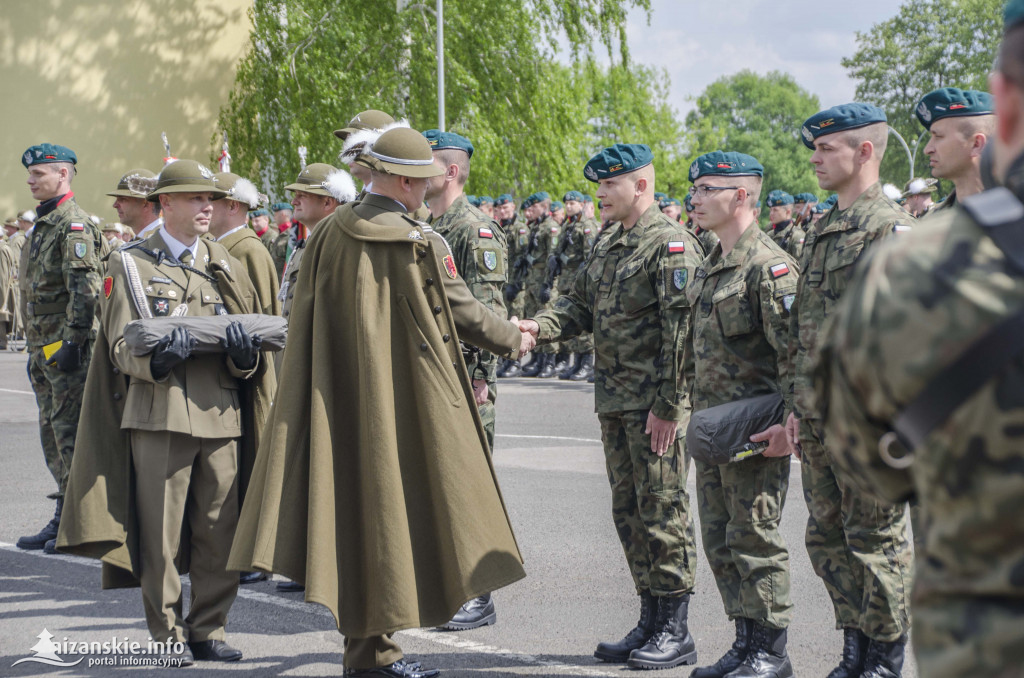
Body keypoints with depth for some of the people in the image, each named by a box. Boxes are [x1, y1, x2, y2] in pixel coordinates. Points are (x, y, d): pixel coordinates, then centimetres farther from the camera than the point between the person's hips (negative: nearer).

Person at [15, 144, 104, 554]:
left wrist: (72, 342, -22)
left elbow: (85, 291, -20)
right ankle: (64, 519, 19)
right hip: (44, 346, 10)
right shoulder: (43, 224, 18)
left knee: (70, 432, -7)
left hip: (69, 347, -10)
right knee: (53, 432, 12)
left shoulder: (74, 225, -12)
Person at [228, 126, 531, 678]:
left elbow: (307, 318, 10)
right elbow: (463, 313, -4)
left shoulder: (329, 234, 3)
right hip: (411, 398, -6)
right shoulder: (420, 244, -13)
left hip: (344, 400, 6)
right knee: (398, 506, 3)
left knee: (358, 504, 12)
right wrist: (513, 339, 13)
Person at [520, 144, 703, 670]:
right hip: (614, 403, 9)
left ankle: (675, 632, 4)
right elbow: (580, 305, 19)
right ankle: (650, 623, 22)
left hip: (656, 406, -9)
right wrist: (540, 326, -2)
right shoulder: (607, 244, 16)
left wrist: (668, 405, -20)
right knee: (628, 510, 12)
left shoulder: (671, 243, -12)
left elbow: (682, 329, -17)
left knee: (662, 510, -4)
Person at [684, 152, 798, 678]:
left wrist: (792, 422, -23)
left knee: (754, 538, -4)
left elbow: (796, 351, -19)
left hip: (754, 432, -9)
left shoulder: (768, 265, -13)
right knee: (719, 540, 12)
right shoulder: (708, 269, 16)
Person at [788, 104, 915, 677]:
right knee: (828, 539, 13)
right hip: (820, 420, 9)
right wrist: (798, 407, 17)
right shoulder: (822, 231, 16)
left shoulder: (891, 228, -12)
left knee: (877, 540, 0)